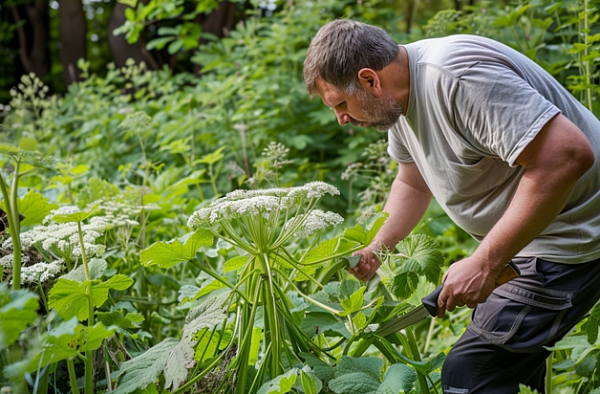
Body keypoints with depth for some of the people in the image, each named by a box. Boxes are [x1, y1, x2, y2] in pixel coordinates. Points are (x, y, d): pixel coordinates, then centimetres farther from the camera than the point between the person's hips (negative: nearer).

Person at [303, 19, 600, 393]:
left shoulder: (455, 75, -28)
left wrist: (484, 262, -29)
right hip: (519, 236, 10)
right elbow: (412, 184, 17)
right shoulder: (397, 94, 3)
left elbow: (568, 155, -33)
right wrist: (375, 249, 0)